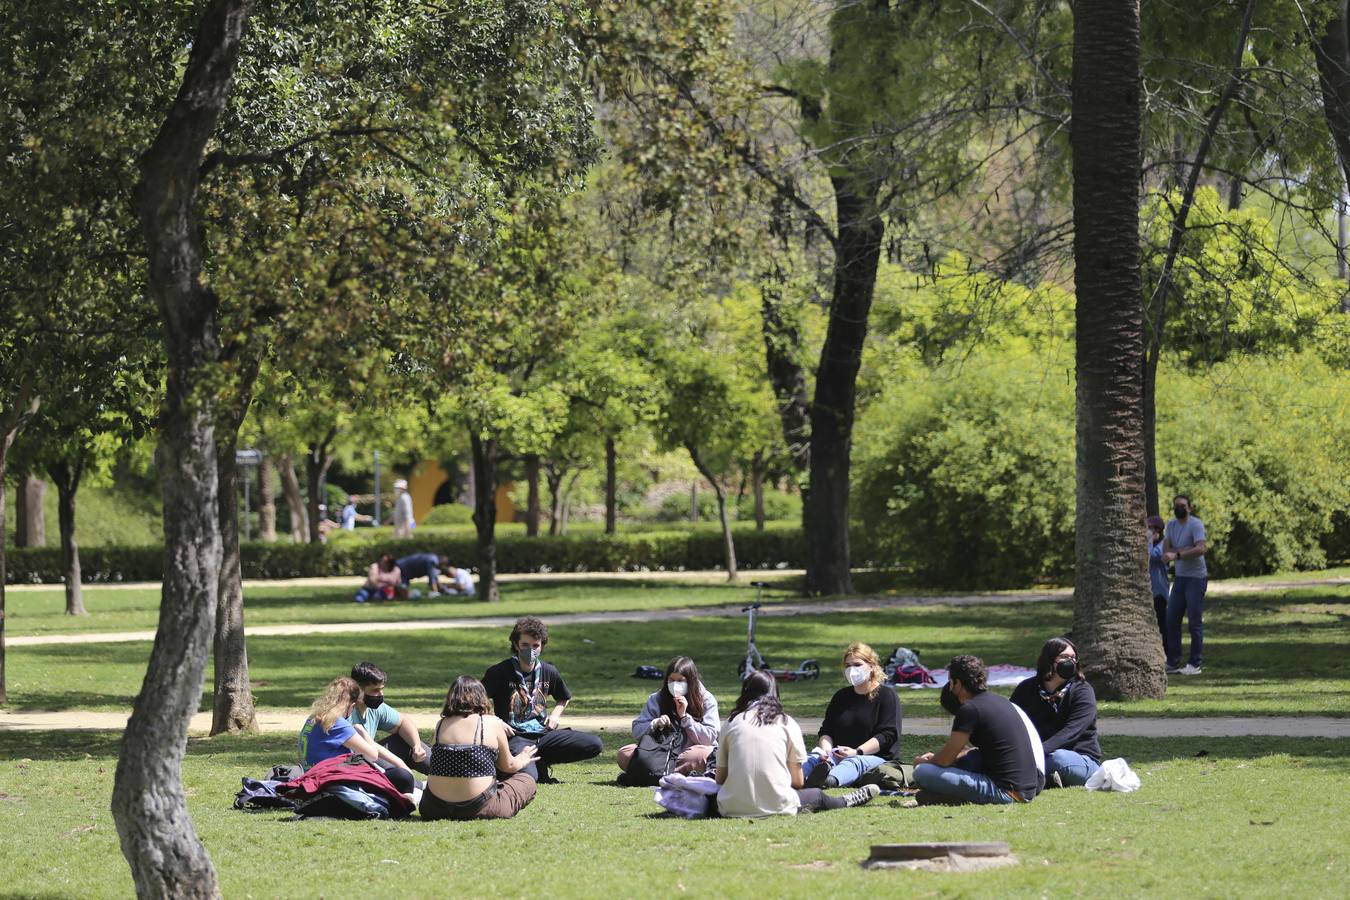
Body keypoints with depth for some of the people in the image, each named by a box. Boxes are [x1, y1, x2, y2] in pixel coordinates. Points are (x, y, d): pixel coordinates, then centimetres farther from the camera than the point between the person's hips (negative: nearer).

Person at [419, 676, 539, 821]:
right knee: (527, 781, 18)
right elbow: (508, 766, 7)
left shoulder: (441, 725, 3)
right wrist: (523, 759, 33)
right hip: (478, 808, -3)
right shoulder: (492, 723, -5)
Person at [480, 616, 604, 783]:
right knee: (528, 777, -35)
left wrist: (555, 714, 9)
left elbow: (564, 698, 29)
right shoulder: (500, 672, -7)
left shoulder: (549, 672, 9)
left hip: (543, 734, 5)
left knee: (594, 745, -12)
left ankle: (541, 761, 0)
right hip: (515, 737, -5)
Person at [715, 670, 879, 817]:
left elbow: (720, 778, 7)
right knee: (817, 795, 29)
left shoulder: (732, 722, 6)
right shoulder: (787, 723, 4)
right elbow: (798, 782, 7)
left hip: (732, 809, 0)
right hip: (776, 806, 0)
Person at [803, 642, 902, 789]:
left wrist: (857, 752, -19)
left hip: (874, 756, -5)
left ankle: (830, 780, -72)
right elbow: (826, 730, 17)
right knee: (814, 758, -26)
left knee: (855, 762, -38)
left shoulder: (886, 695, 4)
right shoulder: (841, 696, 23)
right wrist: (826, 748, -8)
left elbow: (887, 735, -7)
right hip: (839, 754, 5)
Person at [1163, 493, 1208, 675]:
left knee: (1195, 621, -4)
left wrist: (1177, 555, -32)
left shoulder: (1196, 525, -11)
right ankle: (1172, 662, 13)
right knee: (1172, 620, 6)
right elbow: (1166, 550, 1)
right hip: (1179, 577, 7)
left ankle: (1195, 664, 0)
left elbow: (1201, 549, -25)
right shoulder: (1171, 525, 11)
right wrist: (1186, 551, -15)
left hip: (1196, 578, -7)